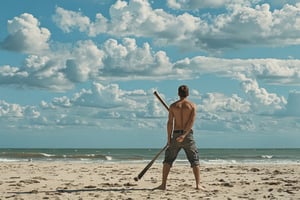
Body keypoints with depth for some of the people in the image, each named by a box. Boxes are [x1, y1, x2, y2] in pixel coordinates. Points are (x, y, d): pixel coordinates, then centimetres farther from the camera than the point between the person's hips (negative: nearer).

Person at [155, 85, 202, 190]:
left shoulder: (173, 106, 2)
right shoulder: (192, 105, 1)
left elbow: (170, 123, -3)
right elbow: (191, 122, -11)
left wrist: (169, 138, 1)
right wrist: (184, 135, -14)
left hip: (176, 134, 1)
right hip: (188, 135, -1)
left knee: (168, 160, 10)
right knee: (195, 161, 7)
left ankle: (163, 185, 5)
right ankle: (198, 185, -1)